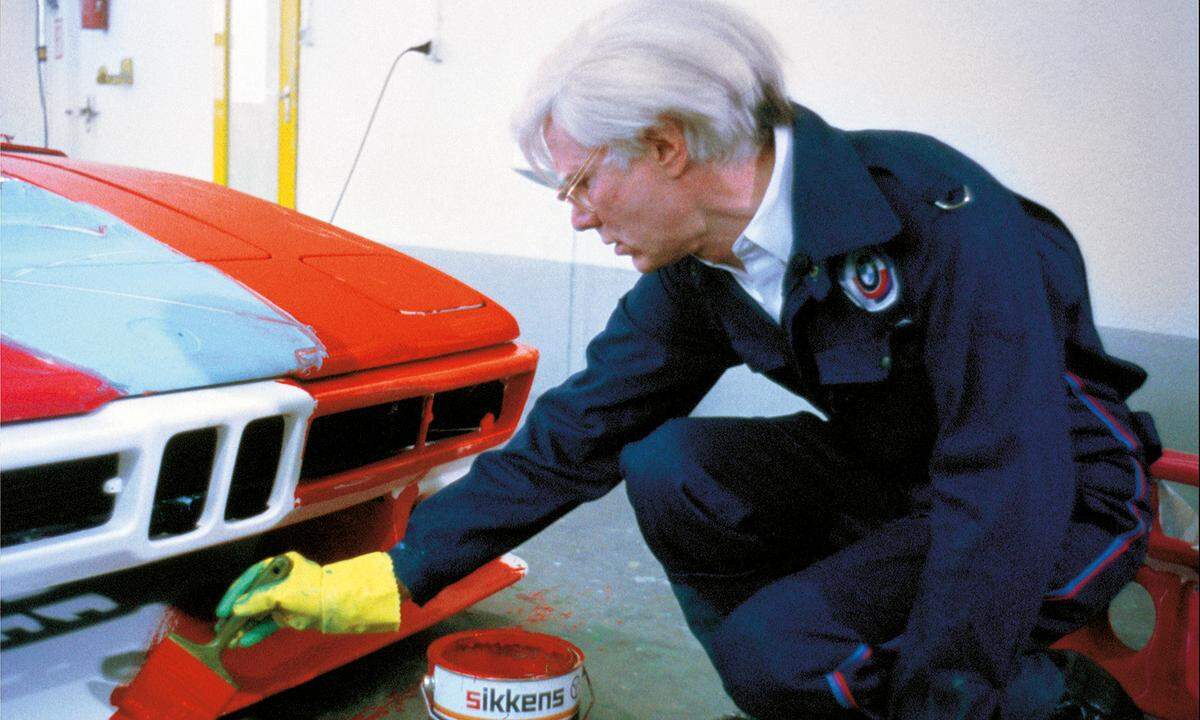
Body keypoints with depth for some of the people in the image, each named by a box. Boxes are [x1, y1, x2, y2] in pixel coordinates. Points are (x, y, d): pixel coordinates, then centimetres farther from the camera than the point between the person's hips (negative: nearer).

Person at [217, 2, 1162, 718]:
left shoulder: (940, 215, -29)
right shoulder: (695, 277, -7)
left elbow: (1013, 482, -30)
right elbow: (569, 436, -4)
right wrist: (393, 576, -8)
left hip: (1068, 498, -6)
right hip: (894, 474, 7)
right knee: (666, 467, -11)